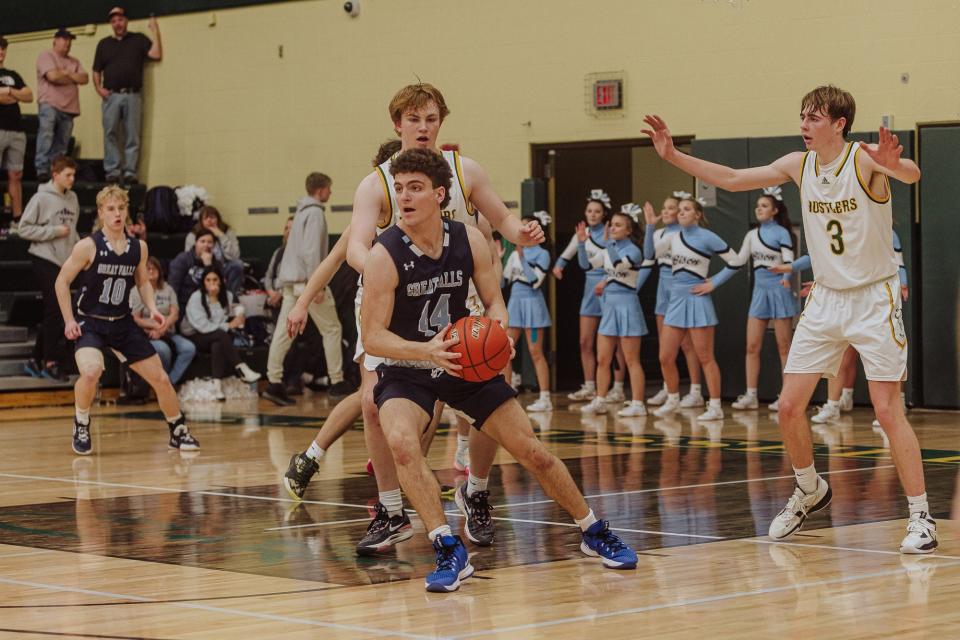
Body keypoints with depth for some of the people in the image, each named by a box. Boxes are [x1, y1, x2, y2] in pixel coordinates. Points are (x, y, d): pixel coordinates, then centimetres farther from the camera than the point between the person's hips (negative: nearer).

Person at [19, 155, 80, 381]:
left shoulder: (72, 198, 9)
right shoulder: (42, 198, -10)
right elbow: (25, 228, -9)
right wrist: (54, 231, -14)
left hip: (65, 261, 6)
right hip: (45, 259, -6)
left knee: (52, 313, 9)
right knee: (55, 310, -9)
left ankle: (38, 361, 17)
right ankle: (50, 362, -2)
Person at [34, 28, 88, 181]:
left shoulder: (74, 62, 23)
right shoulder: (46, 56, 3)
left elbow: (85, 79, 9)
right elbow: (53, 76, -12)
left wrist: (66, 74, -3)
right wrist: (74, 79, 4)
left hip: (68, 108, 6)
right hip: (49, 104, -6)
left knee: (61, 146, 3)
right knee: (46, 135, -26)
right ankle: (42, 170, -31)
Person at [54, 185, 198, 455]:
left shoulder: (138, 247, 0)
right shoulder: (88, 246, -13)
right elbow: (62, 281, -5)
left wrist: (152, 308, -3)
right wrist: (69, 320, -10)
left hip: (123, 324, 5)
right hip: (90, 323, -4)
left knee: (160, 379, 4)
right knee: (91, 372, -32)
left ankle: (178, 432, 26)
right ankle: (81, 427, -7)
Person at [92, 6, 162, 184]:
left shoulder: (138, 40, 12)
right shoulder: (104, 44, 16)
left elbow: (156, 54, -3)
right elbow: (96, 71, 15)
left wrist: (155, 32, -5)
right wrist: (98, 87, -2)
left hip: (133, 95, -1)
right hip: (111, 95, 1)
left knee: (132, 136, -2)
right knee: (110, 134, -6)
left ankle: (130, 171, 0)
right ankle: (112, 171, -5)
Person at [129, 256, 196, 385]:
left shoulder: (167, 289, 15)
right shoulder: (136, 291, 2)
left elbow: (174, 315, 5)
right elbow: (135, 319, -5)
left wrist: (162, 328, -13)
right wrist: (155, 325, -17)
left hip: (168, 334, 5)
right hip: (146, 335, -5)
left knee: (189, 348, -23)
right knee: (163, 349, -36)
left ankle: (170, 381, -18)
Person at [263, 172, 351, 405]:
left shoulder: (302, 211, 19)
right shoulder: (315, 213, -10)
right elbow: (311, 252, -19)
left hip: (291, 281, 8)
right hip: (306, 280, -8)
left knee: (284, 332, 1)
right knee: (332, 329, 3)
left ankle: (274, 383, -4)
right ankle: (337, 382, 6)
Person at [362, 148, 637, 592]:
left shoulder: (469, 241, -10)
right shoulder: (384, 256, -21)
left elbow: (493, 301, 2)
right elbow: (372, 337, -20)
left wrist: (497, 329, -22)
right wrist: (427, 350, -37)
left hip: (466, 361, 3)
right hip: (405, 369, -3)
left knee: (532, 452, 4)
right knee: (401, 442, -34)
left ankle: (594, 534, 24)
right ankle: (449, 552, -27)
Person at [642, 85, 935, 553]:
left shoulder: (865, 160, -16)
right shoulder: (799, 165, 2)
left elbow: (911, 175, -36)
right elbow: (732, 179, 9)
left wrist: (892, 164, -59)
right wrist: (673, 156, 0)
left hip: (874, 299, -6)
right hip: (825, 299, 6)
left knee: (888, 410, -11)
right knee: (790, 406, 3)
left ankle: (921, 517, -3)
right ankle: (809, 491, 28)